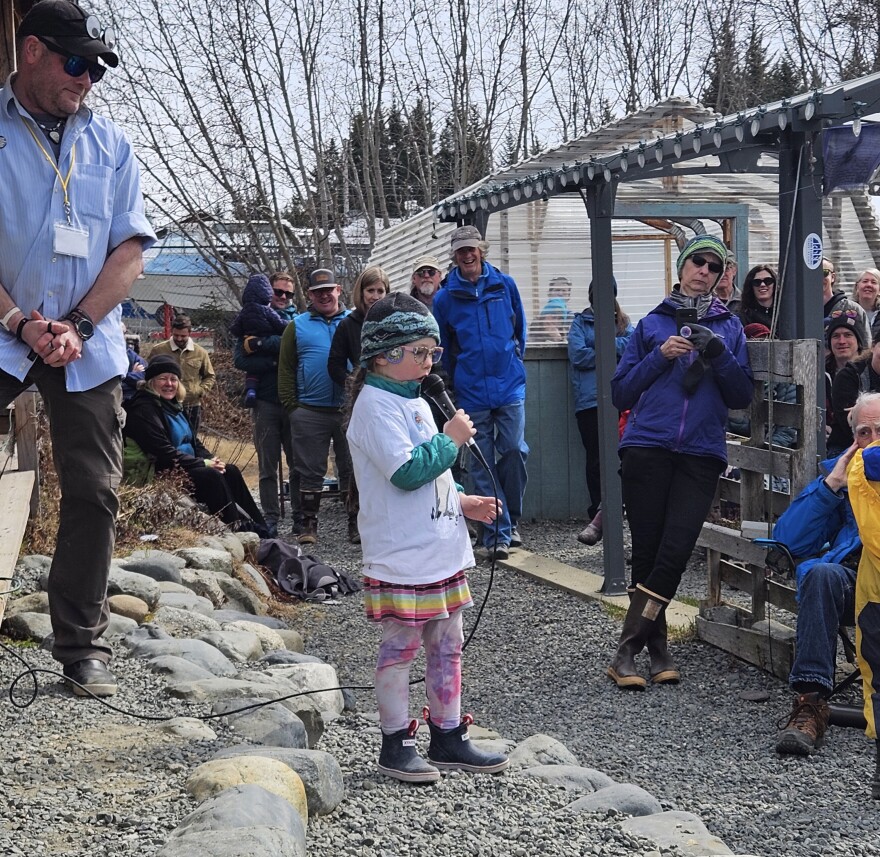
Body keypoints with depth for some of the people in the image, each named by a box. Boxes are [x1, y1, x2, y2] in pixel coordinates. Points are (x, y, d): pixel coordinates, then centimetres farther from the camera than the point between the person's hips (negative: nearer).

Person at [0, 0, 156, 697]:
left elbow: (130, 248, 6)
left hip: (88, 345, 3)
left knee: (95, 495, 2)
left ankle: (81, 647, 11)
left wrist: (77, 325, -7)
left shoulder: (110, 143, 11)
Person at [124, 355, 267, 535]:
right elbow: (163, 452, -22)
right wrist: (203, 463, -18)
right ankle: (235, 531, -24)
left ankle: (258, 528, -8)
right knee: (211, 476, -27)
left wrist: (211, 459, -1)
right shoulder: (143, 408, -14)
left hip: (187, 466, 10)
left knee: (231, 471, -4)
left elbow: (193, 442, 20)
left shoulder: (172, 405, 17)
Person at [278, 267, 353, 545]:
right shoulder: (297, 326, 7)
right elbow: (286, 369, 5)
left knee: (352, 469, 6)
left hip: (350, 409, 0)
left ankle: (356, 522, 14)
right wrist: (290, 405, -3)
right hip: (309, 412, 0)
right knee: (310, 470, 5)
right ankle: (309, 524, 12)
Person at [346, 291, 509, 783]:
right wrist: (451, 439, -13)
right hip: (401, 557, -10)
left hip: (441, 551, 10)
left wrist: (463, 502, 12)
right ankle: (397, 744, 11)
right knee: (401, 647, 0)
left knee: (447, 644, 13)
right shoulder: (376, 404, -13)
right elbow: (406, 471, -24)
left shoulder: (413, 400, 18)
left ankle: (449, 738, 23)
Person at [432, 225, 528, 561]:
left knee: (513, 450, -9)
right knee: (483, 465, 0)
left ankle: (510, 520, 13)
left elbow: (520, 328, 18)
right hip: (471, 393, 0)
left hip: (510, 385, 0)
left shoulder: (505, 285, 4)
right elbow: (442, 350, 13)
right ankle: (498, 534, 6)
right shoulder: (445, 297, 3)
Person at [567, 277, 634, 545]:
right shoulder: (580, 322, 12)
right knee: (595, 457, 1)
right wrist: (612, 351, 0)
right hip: (589, 400, 0)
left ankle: (598, 515, -13)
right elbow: (578, 355, -3)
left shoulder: (623, 322, 18)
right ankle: (600, 515, 7)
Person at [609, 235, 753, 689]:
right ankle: (656, 645, 12)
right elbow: (621, 393, 8)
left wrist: (719, 354, -7)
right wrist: (659, 356, -4)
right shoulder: (652, 324, 11)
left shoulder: (729, 327, 13)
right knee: (647, 551, -1)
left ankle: (627, 650, -2)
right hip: (647, 448, 0)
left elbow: (742, 396, 8)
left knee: (675, 550, -11)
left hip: (701, 454, 0)